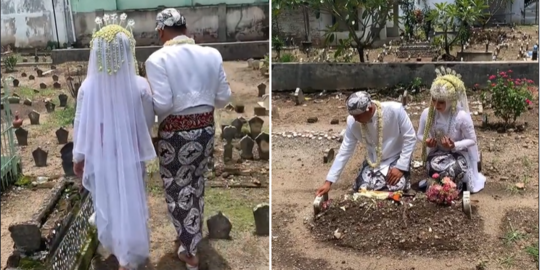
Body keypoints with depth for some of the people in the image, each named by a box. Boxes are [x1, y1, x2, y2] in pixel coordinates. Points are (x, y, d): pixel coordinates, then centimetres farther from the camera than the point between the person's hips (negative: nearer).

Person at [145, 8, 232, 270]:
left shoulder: (157, 59, -14)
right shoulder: (212, 54, -1)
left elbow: (161, 104, -20)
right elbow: (223, 97, 1)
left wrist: (154, 120, 1)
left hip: (175, 134, -5)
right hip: (206, 129, 5)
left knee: (178, 191, 13)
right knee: (196, 186, 23)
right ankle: (193, 236, 42)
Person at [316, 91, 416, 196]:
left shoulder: (395, 110, -30)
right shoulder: (352, 122, -20)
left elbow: (410, 138, -18)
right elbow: (344, 151, -12)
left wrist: (400, 167, -20)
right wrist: (328, 182, -14)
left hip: (397, 158, -3)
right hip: (373, 161, 3)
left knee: (395, 190, -21)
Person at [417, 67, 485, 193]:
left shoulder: (462, 116, -23)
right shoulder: (427, 113, -14)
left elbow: (472, 140, -11)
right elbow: (420, 135, 4)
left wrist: (454, 146, -28)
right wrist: (426, 141, -20)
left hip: (458, 154, -2)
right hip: (437, 154, 3)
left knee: (451, 170, -33)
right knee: (434, 166, -31)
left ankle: (452, 187, 5)